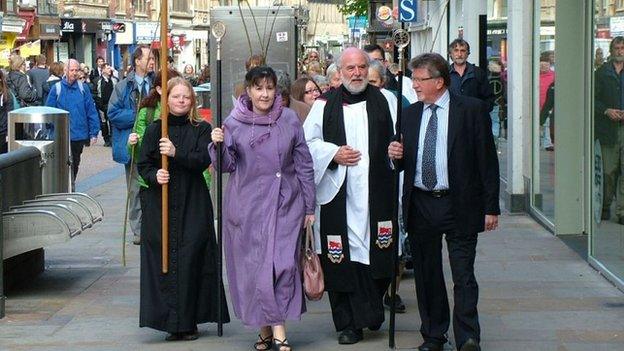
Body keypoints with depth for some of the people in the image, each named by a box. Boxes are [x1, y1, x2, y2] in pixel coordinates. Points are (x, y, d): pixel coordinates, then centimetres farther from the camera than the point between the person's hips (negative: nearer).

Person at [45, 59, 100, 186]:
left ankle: (70, 187, 33)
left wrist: (93, 133, -3)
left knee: (75, 165, 17)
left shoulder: (83, 88, 2)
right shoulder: (57, 88, -5)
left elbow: (91, 111, 2)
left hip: (80, 136, 3)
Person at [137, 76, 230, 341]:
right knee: (163, 260, -3)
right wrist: (154, 176, -14)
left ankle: (188, 321, 0)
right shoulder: (154, 130, 8)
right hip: (160, 204, 1)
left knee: (190, 259, -5)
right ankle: (169, 319, 3)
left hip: (192, 204, -1)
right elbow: (143, 165, 7)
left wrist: (176, 153, -22)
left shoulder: (201, 129, 5)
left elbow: (204, 160, -8)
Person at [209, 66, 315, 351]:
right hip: (247, 206, 1)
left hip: (285, 204, -1)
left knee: (283, 263, -9)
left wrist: (309, 207, 6)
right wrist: (219, 145, -17)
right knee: (252, 266, 4)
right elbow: (227, 166, 3)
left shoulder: (289, 120, -1)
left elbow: (304, 165, 5)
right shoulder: (234, 122, -1)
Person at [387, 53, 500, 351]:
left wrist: (490, 207, -7)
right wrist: (396, 155, -6)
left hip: (459, 205, -4)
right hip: (420, 204, 4)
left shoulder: (472, 110, -3)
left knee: (464, 277, -4)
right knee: (426, 275, 11)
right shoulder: (409, 114, 10)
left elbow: (487, 159, -3)